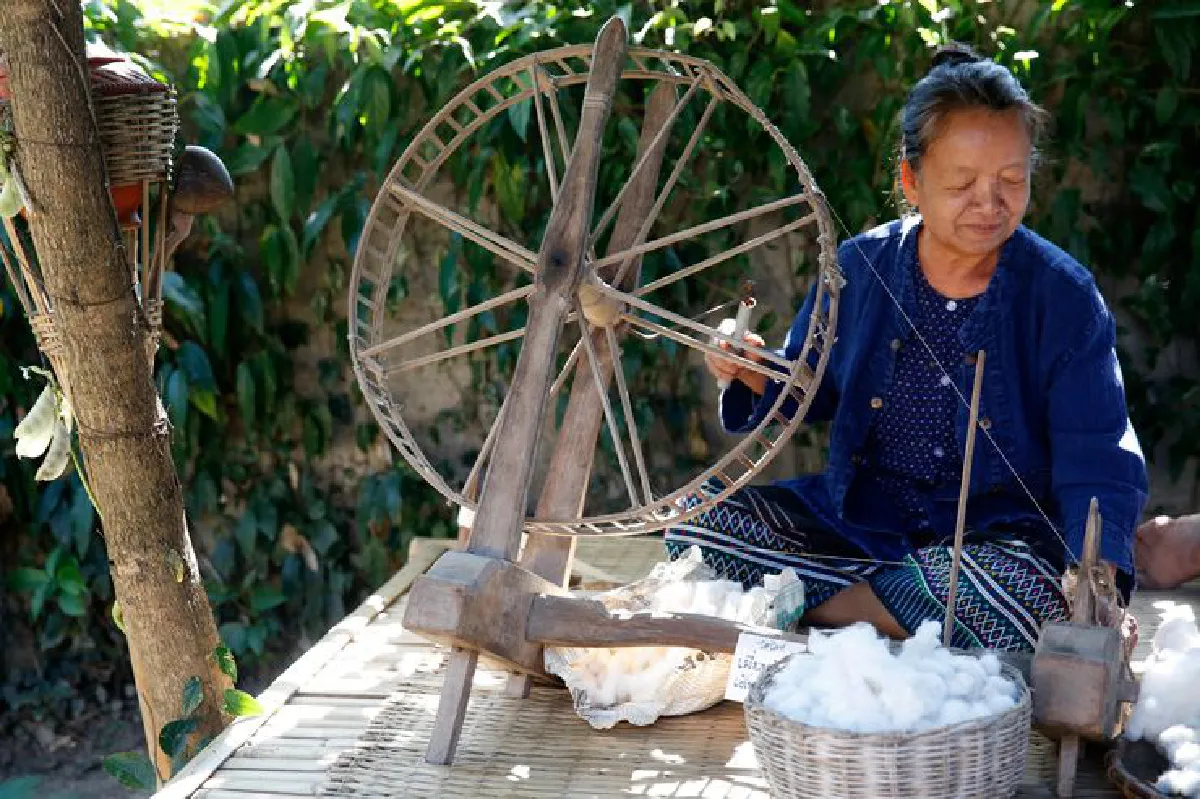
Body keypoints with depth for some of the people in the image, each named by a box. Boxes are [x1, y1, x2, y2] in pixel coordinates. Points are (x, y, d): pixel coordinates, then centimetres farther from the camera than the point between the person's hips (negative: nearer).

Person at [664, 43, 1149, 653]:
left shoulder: (1065, 297, -8)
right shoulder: (861, 266, 0)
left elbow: (1097, 463, -13)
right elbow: (810, 391, 14)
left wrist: (1098, 582, -31)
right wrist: (754, 373, -10)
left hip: (994, 533, -2)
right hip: (853, 515, 3)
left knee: (1029, 591, -37)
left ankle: (822, 606, -15)